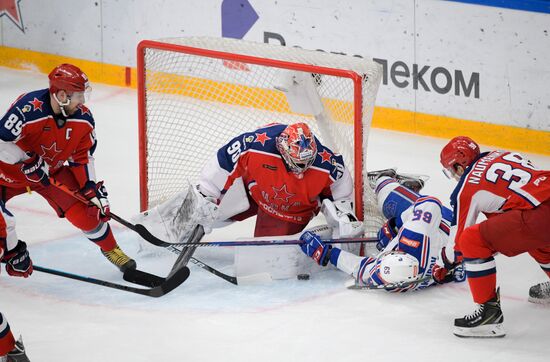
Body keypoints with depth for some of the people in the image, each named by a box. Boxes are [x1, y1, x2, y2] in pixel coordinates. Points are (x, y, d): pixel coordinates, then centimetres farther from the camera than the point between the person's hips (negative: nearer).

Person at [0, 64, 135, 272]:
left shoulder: (83, 119, -15)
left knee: (85, 209, -5)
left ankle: (110, 249, 19)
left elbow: (83, 157, -2)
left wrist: (91, 188, -7)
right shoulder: (28, 109, -35)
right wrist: (28, 161, -32)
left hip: (53, 171, 4)